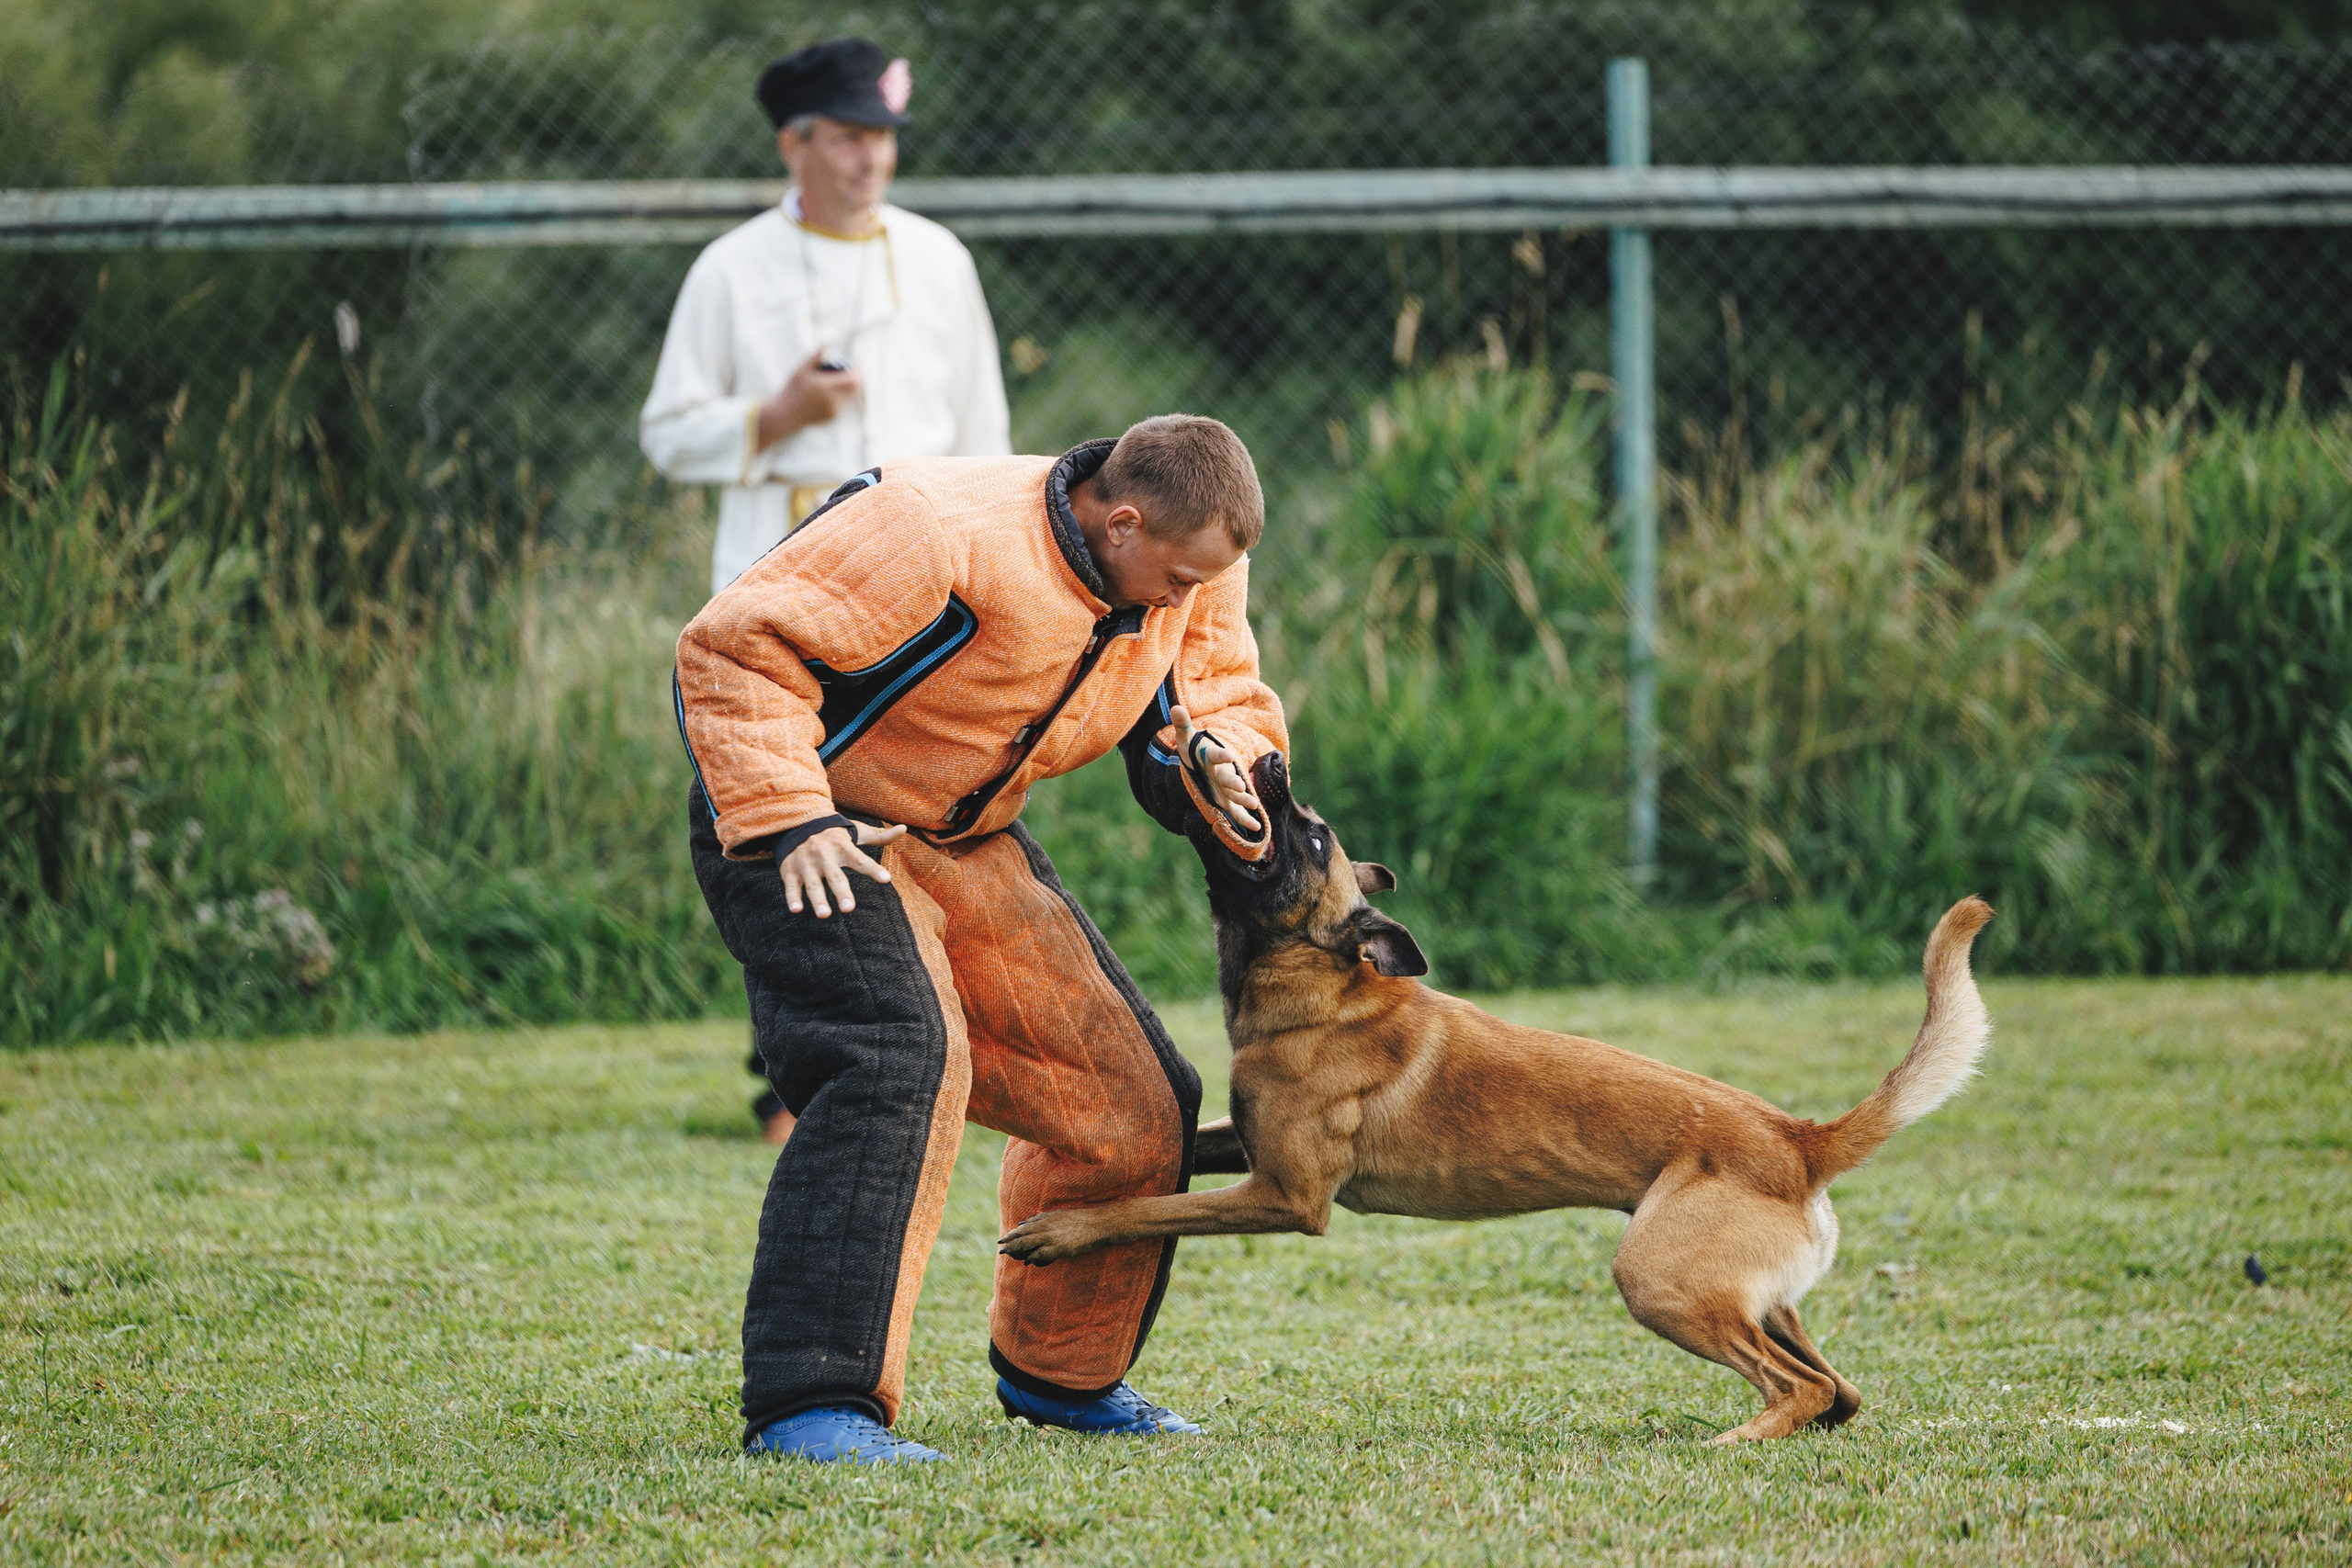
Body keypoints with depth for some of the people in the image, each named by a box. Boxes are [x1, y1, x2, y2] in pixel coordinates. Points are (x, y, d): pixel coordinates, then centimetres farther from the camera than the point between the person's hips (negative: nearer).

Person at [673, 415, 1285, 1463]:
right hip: (815, 831, -8)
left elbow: (1228, 704, 10)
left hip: (969, 842, 8)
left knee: (1139, 1104, 6)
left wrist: (1217, 755, -15)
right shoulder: (944, 534, -29)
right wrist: (788, 821, -33)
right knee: (901, 1060, -32)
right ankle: (810, 1402, -32)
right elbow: (738, 648, -27)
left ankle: (1060, 1373, 29)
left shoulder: (1191, 578, -5)